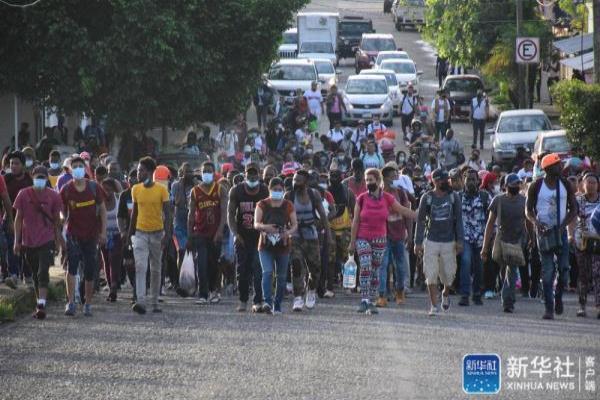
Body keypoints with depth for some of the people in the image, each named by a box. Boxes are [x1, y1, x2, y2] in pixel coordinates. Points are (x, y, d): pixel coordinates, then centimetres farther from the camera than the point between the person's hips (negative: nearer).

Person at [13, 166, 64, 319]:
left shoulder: (53, 196, -1)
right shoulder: (24, 195, 0)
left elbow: (56, 220, 7)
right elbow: (18, 219, 5)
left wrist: (58, 239, 10)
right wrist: (17, 241, 2)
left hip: (46, 241, -2)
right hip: (28, 242, 2)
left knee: (43, 273, -15)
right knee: (35, 275, 12)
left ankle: (41, 305, -21)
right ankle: (39, 304, 23)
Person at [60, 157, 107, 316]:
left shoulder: (94, 187, -1)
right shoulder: (66, 189, -3)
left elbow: (102, 210, 3)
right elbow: (62, 212, 6)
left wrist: (103, 232, -1)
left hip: (91, 234, 1)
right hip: (73, 233, -1)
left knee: (90, 272, 6)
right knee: (71, 267, -17)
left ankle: (88, 304, 18)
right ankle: (71, 302, -20)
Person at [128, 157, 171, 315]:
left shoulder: (161, 189, -5)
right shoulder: (136, 189, 4)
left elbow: (167, 213, -5)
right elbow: (134, 212, 12)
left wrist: (167, 234, -13)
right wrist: (130, 233, 11)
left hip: (157, 232, -1)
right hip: (140, 233, 1)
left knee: (156, 269, 9)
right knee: (140, 267, -14)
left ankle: (154, 303, 18)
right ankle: (140, 301, -23)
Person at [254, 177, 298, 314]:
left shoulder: (288, 206, 7)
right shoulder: (262, 205, 3)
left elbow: (295, 224, 5)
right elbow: (256, 224, -5)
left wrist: (289, 232, -18)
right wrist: (265, 227, -28)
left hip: (283, 245, 2)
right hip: (266, 245, -2)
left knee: (281, 276, 5)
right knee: (267, 272, -18)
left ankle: (277, 305, 15)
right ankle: (267, 302, -28)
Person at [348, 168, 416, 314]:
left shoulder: (387, 198, 1)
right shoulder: (362, 199, -1)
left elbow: (403, 211, 10)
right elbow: (355, 221, 2)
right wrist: (352, 242, 2)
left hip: (380, 239, 2)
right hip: (363, 238, -2)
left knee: (375, 271, 5)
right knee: (365, 267, -18)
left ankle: (370, 302, 13)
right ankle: (364, 300, -20)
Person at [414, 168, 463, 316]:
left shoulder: (453, 197, 1)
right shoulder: (427, 198, -2)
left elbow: (458, 220, 5)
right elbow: (420, 221, 2)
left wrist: (459, 241, -2)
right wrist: (418, 243, -2)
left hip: (449, 242, 1)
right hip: (431, 241, -1)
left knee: (448, 274, 4)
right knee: (431, 275, -5)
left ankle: (446, 294, 36)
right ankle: (434, 306, 0)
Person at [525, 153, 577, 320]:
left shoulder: (565, 185, 3)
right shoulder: (536, 186, -3)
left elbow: (573, 209, 8)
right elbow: (529, 210, 4)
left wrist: (563, 225, -7)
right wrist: (536, 223, -16)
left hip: (561, 231, 2)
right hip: (544, 231, -2)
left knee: (564, 268, -5)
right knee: (547, 271, -3)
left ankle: (558, 297, 22)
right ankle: (549, 308, 0)